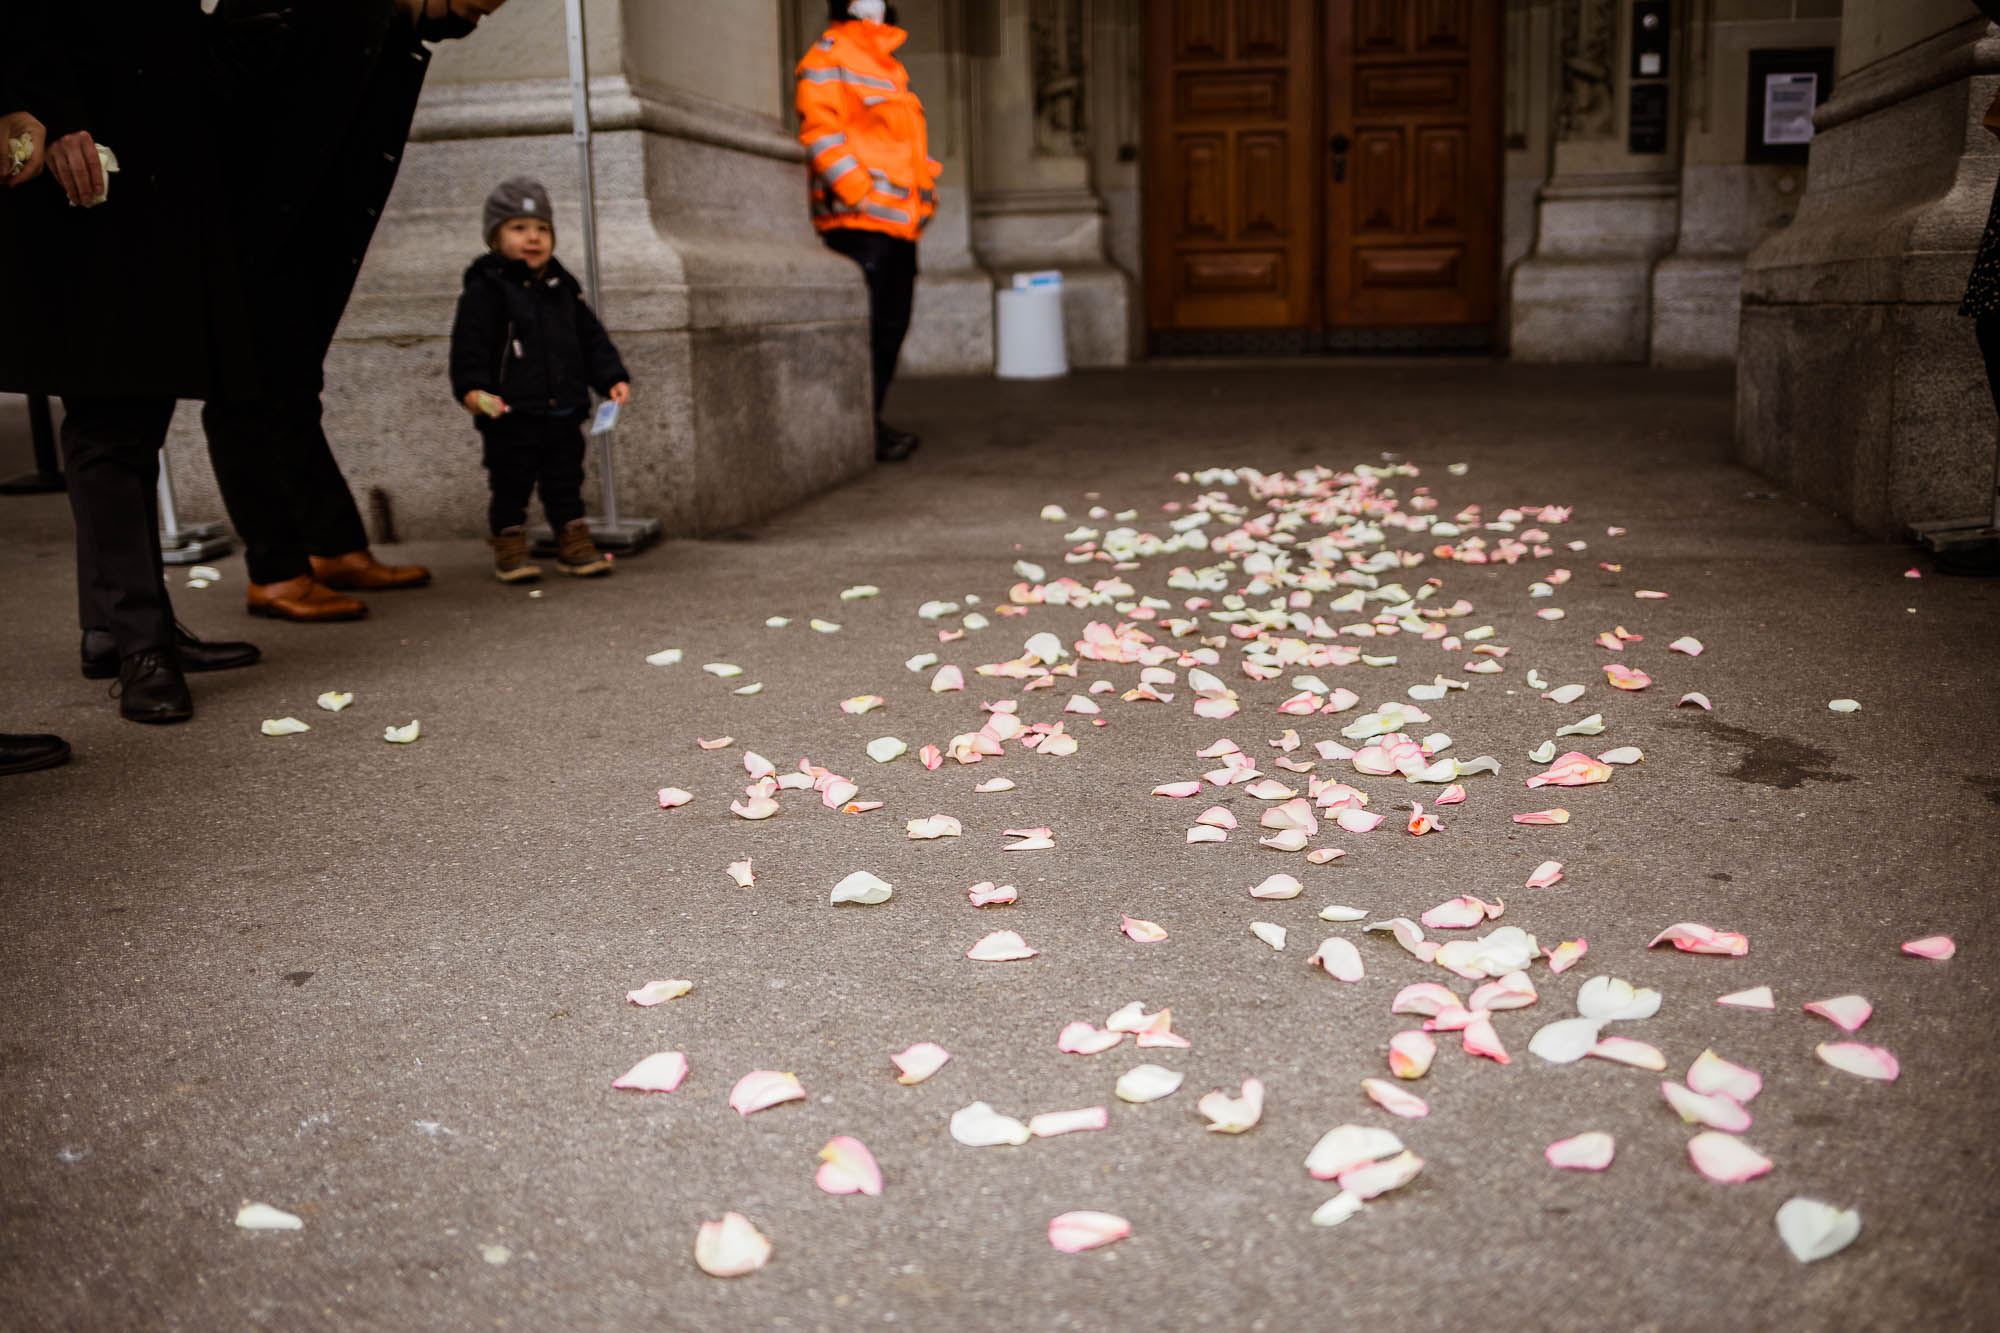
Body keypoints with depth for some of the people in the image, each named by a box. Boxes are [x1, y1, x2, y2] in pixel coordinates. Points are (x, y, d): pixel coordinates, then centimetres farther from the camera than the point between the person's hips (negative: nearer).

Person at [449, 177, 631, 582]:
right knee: (511, 487, 3)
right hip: (510, 414, -5)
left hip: (564, 412, 5)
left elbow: (591, 339, 17)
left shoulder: (563, 287, 12)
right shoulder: (485, 289, -7)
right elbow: (470, 344, -13)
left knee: (566, 482, 13)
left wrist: (612, 378, 7)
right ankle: (509, 547, 15)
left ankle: (573, 543, 23)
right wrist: (472, 388, -25)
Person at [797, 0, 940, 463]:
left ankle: (870, 423, 17)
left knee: (891, 326, 10)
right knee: (867, 329, -10)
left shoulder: (888, 64, 24)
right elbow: (820, 131, -12)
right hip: (858, 222, -9)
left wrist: (924, 192, 15)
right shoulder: (828, 58, -2)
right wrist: (858, 192, -19)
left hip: (898, 223, 9)